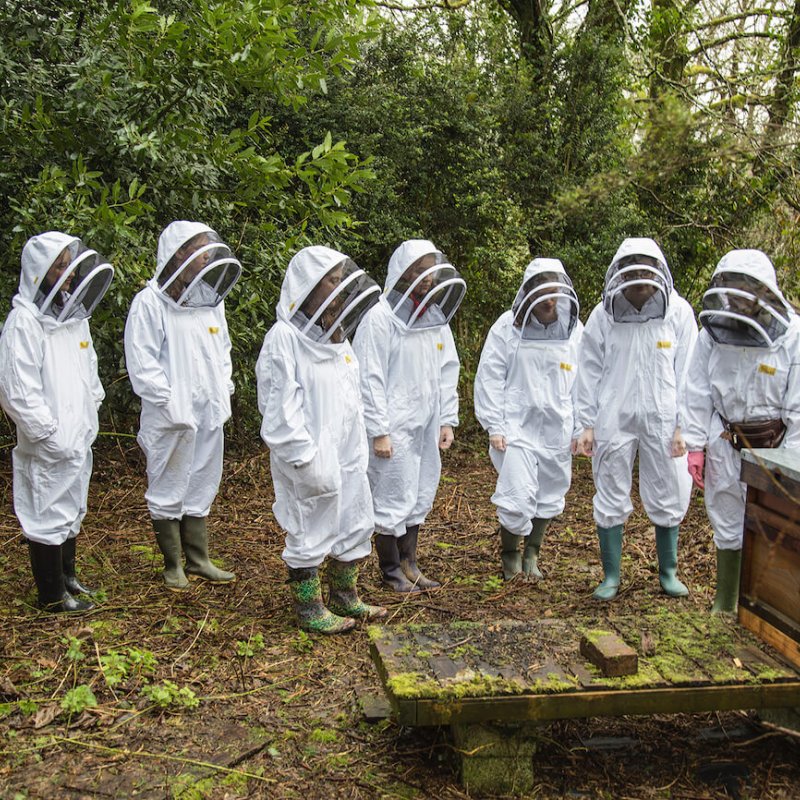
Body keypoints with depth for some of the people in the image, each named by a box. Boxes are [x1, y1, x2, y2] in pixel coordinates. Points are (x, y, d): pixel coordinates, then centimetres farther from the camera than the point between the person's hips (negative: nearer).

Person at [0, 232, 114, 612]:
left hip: (78, 441, 8)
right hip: (48, 449, -8)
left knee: (71, 512, 20)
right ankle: (53, 595, 18)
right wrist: (50, 436, -17)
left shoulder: (72, 313, 8)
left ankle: (67, 576, 37)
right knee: (48, 517, 4)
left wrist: (89, 420, 12)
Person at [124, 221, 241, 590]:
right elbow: (142, 363, -14)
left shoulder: (210, 300, 9)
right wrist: (170, 404, -17)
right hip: (172, 418, -7)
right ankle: (173, 565, 21)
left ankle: (198, 559, 28)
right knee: (168, 491, 6)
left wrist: (223, 391, 9)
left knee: (202, 487, 15)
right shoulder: (150, 303, -12)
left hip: (209, 414, 7)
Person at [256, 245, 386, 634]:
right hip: (311, 462, -9)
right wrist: (307, 460, -21)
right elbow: (280, 410, -20)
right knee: (309, 533, 3)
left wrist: (358, 449, 13)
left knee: (356, 526, 17)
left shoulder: (335, 338, 12)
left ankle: (345, 598, 34)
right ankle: (308, 609, 20)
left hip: (345, 456, 9)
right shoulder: (284, 339, -16)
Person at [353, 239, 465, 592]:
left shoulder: (436, 317, 9)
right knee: (393, 500, 2)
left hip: (426, 427, 7)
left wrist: (447, 420, 9)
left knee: (420, 497, 15)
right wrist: (378, 431, -15)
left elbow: (447, 373, 14)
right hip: (394, 428, -7)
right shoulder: (381, 318, -13)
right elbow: (370, 379, -14)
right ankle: (391, 571, 20)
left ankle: (409, 564, 31)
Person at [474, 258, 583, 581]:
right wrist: (494, 426, -7)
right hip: (517, 426, -4)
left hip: (557, 430, 4)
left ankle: (531, 554, 33)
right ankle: (509, 553, 17)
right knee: (517, 497, -9)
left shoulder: (573, 329, 5)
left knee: (549, 496, 12)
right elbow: (489, 378, -3)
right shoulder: (508, 327, -5)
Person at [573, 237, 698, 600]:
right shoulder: (604, 314, -2)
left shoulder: (678, 312, -2)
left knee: (668, 499, 8)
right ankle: (611, 577, 20)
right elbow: (589, 372, 3)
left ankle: (668, 573, 28)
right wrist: (586, 425, 0)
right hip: (614, 420, 0)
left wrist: (683, 425, -3)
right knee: (611, 499, 6)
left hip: (662, 420, 0)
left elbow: (685, 373, 0)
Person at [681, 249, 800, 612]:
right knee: (727, 523, 13)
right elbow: (698, 393, 1)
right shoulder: (714, 331, -5)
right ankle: (725, 603, 28)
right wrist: (695, 445, -2)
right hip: (725, 444, 3)